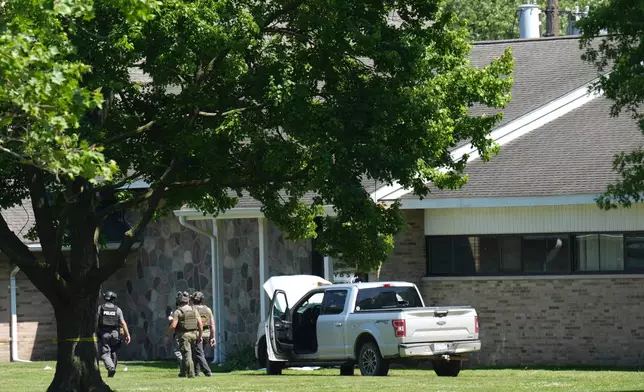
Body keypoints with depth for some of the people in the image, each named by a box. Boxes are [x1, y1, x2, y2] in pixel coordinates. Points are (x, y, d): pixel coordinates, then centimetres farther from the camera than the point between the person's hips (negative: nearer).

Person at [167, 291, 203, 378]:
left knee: (187, 355, -6)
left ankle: (191, 373, -14)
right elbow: (200, 324, 1)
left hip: (184, 336, -5)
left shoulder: (178, 312, -8)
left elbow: (173, 326, -16)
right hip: (193, 335, 5)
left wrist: (168, 336, -3)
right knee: (186, 355, 18)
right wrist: (200, 336, 7)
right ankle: (184, 372, 26)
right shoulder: (194, 310, 6)